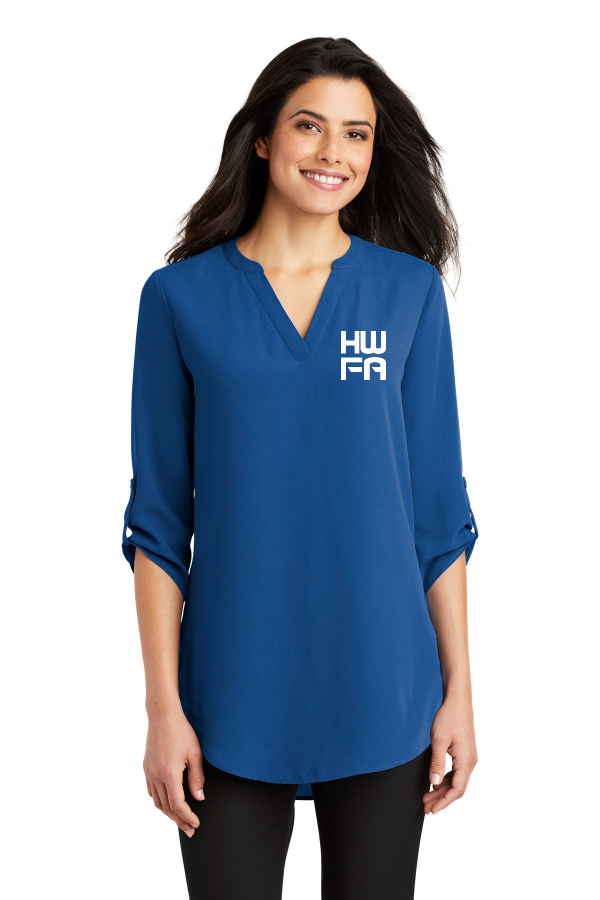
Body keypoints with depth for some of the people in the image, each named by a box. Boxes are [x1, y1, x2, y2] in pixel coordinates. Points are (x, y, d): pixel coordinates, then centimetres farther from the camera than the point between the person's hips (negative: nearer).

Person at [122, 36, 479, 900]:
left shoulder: (410, 290, 2)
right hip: (234, 699, -1)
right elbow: (160, 519, 0)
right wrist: (164, 707, -4)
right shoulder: (180, 297, 0)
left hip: (382, 695, 1)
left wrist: (459, 690, 1)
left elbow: (439, 510, 4)